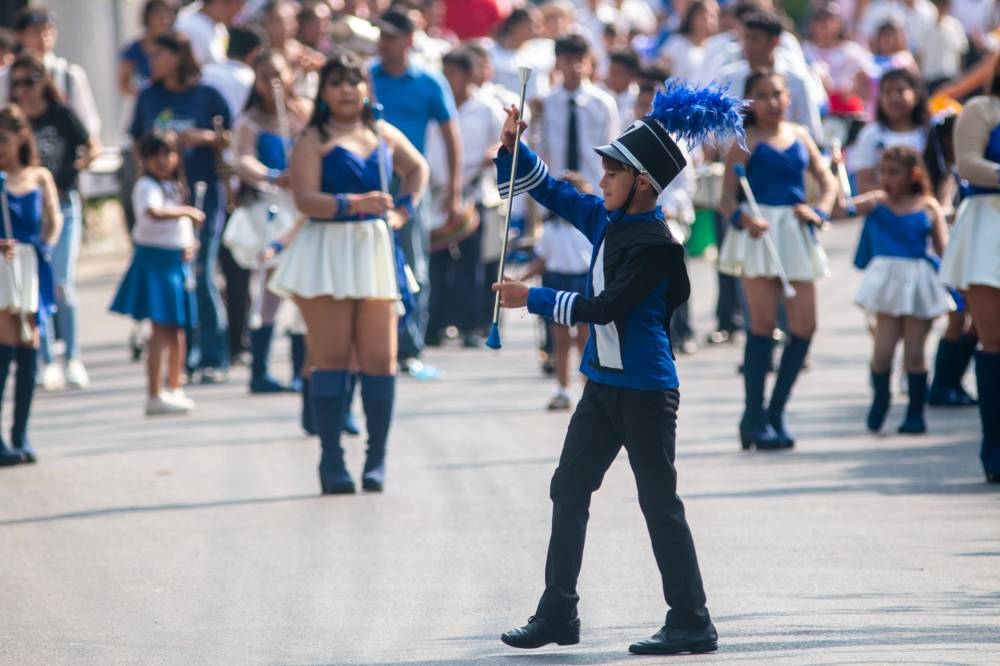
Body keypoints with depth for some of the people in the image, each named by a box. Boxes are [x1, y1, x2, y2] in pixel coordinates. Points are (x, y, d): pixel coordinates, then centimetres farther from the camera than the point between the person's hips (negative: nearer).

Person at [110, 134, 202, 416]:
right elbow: (154, 212, -33)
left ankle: (174, 390, 24)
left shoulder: (176, 187, 15)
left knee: (177, 331, 14)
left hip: (178, 261, 8)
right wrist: (187, 211, -26)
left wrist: (191, 245, 5)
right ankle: (154, 396, -9)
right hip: (155, 261, -8)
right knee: (161, 329, -10)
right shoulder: (147, 186, -12)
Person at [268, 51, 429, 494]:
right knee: (331, 358, -3)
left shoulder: (384, 134, 13)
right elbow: (306, 199, -14)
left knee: (379, 358, 0)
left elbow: (418, 168, 31)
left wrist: (404, 209, 15)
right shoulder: (313, 141, -3)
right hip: (328, 253, -4)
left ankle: (377, 459, 7)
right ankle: (331, 462, -1)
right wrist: (354, 204, -25)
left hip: (375, 253, 4)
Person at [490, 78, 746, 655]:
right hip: (603, 384, 9)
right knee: (568, 490, 11)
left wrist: (533, 299, -15)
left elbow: (606, 307, -21)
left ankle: (692, 625, 3)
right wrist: (512, 146, 2)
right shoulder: (606, 218, 6)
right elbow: (550, 191, 17)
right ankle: (558, 615, 19)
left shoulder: (657, 244, -19)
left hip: (645, 390, -9)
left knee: (660, 504, -4)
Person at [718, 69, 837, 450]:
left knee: (804, 325, 1)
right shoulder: (747, 141, -2)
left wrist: (820, 211, -1)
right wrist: (742, 218, -25)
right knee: (764, 321, -9)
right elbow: (727, 196, -5)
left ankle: (775, 411, 14)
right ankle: (754, 418, -2)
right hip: (760, 232, -5)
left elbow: (827, 180, 18)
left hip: (796, 233, 5)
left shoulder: (799, 136, 13)